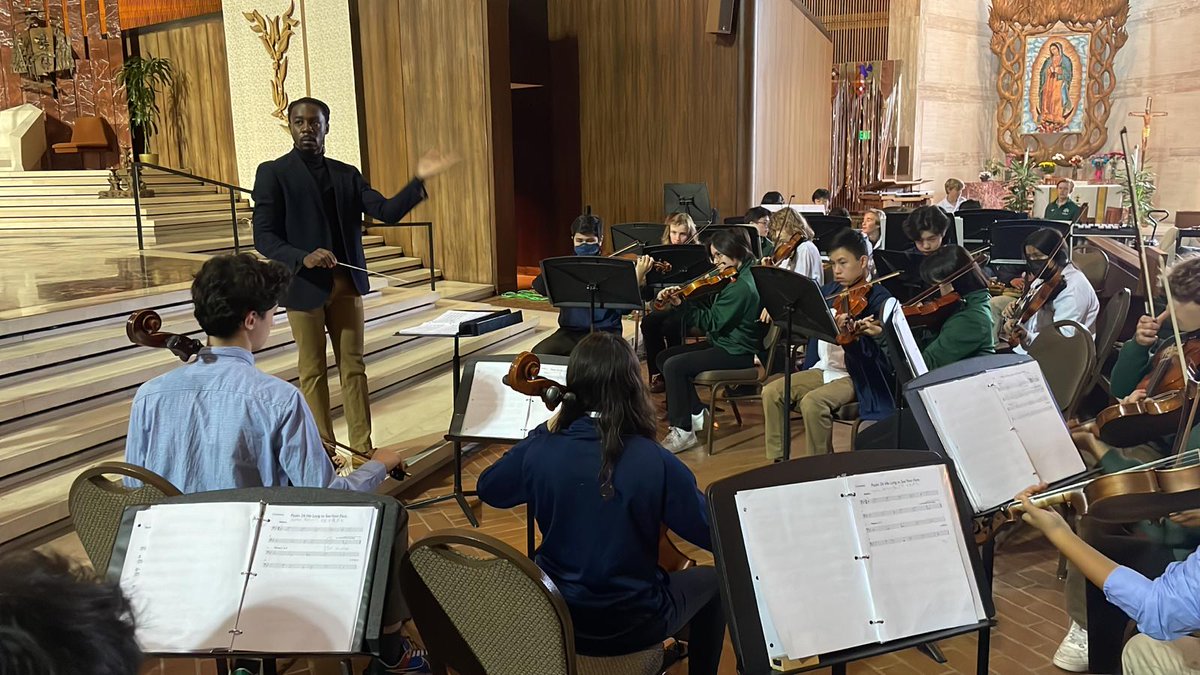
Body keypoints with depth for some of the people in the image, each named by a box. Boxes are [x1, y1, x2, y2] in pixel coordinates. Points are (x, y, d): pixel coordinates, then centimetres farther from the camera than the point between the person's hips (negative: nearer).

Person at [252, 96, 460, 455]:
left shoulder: (347, 175, 9)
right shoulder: (273, 173, -3)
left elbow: (387, 212, -2)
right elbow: (264, 237, -9)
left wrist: (419, 180, -16)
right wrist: (303, 258, -27)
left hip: (345, 285, 4)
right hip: (304, 286, -4)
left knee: (354, 367, 7)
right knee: (313, 372, 7)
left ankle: (362, 449, 14)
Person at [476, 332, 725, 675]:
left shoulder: (539, 450, -16)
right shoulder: (657, 464, -25)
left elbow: (488, 489, 6)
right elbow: (717, 536, -13)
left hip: (552, 615, 4)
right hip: (630, 624, -3)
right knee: (712, 581, 24)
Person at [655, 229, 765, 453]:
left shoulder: (742, 286, -22)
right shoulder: (732, 279, 8)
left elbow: (711, 322, -22)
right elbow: (706, 307, 4)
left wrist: (682, 303, -21)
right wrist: (678, 297, -10)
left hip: (738, 353, -10)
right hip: (723, 342, 11)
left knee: (674, 366, -21)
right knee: (664, 357, 5)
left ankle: (683, 431, -11)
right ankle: (696, 412, 11)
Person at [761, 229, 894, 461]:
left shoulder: (877, 297, -10)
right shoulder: (829, 291, 11)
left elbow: (872, 352, -22)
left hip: (856, 378, -7)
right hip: (823, 369, 7)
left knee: (812, 402, -31)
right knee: (771, 392, -10)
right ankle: (777, 459, 0)